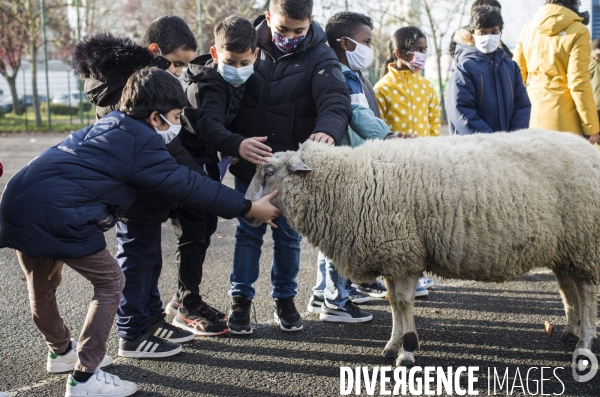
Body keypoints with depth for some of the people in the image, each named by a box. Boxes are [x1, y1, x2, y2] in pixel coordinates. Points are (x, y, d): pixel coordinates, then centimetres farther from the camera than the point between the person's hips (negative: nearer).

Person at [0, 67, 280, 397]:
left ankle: (61, 351, 49)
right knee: (110, 282, 6)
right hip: (55, 215, -9)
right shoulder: (142, 142, -6)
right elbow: (189, 186, -6)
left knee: (43, 287, 26)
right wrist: (250, 207, 2)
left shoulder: (109, 125, 21)